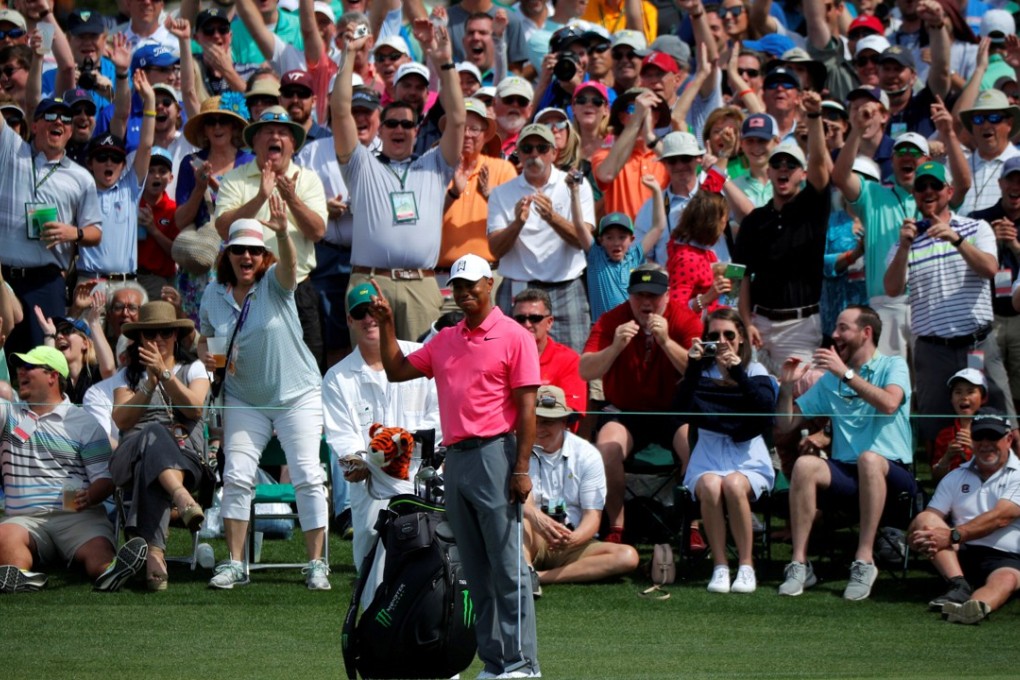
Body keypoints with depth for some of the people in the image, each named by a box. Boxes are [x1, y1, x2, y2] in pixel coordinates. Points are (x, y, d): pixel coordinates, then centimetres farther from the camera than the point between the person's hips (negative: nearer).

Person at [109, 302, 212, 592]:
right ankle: (183, 498, -68)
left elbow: (195, 408, -2)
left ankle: (153, 552, -60)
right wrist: (151, 382, -6)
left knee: (150, 469, -40)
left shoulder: (193, 369, 21)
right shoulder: (130, 375, 23)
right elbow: (122, 420, 3)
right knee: (155, 434, -40)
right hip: (132, 456, 0)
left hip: (186, 457, 0)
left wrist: (164, 373, -10)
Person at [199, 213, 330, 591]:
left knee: (307, 476, -8)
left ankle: (316, 564, -2)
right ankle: (234, 564, 4)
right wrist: (206, 355, -9)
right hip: (244, 400, 3)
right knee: (236, 476, -4)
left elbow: (289, 264, -34)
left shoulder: (275, 283, -10)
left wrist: (283, 233, -55)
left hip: (296, 394, -3)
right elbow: (205, 339, 15)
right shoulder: (214, 294, 1)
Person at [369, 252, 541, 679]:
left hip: (494, 453, -7)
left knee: (508, 567, -8)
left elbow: (526, 407, -7)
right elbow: (397, 371, 23)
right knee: (475, 571, 7)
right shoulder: (445, 341, 18)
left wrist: (521, 469, -14)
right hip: (455, 456, 7)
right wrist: (386, 325, 11)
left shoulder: (513, 337, -3)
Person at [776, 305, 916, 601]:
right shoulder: (829, 380, 18)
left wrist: (846, 373, -20)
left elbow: (889, 404, -18)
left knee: (869, 459, -38)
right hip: (846, 472, 4)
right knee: (805, 465, -27)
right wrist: (787, 385, 1)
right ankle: (800, 563, -28)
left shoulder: (893, 366, 5)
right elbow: (786, 424, 18)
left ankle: (864, 560, -36)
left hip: (892, 472, -4)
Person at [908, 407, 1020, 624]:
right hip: (959, 557, 5)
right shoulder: (955, 478, 19)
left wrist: (953, 536, -23)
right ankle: (959, 586, -37)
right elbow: (929, 518, 10)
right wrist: (922, 538, -17)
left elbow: (1000, 517, -13)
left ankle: (977, 607, -74)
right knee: (924, 520, -18)